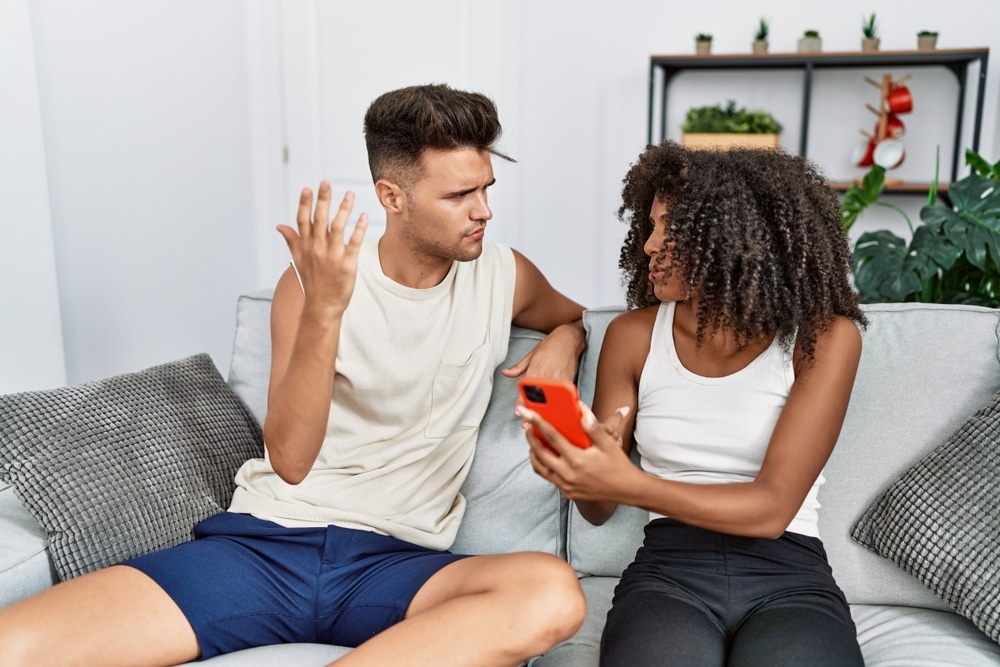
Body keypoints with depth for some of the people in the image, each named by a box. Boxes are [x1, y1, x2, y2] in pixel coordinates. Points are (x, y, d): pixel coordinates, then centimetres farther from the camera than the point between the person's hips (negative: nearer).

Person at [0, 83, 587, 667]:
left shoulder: (504, 277, 5)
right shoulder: (316, 279, -1)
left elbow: (575, 316, 28)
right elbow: (290, 459, -9)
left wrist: (564, 339, 4)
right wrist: (323, 310, -22)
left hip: (395, 562, 3)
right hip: (264, 544, -2)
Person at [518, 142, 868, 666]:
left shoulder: (822, 337, -4)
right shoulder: (633, 334, 4)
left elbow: (773, 508, -12)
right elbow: (597, 509, 7)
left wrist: (629, 485, -25)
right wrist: (574, 465, -17)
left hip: (788, 581, 0)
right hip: (666, 572, 1)